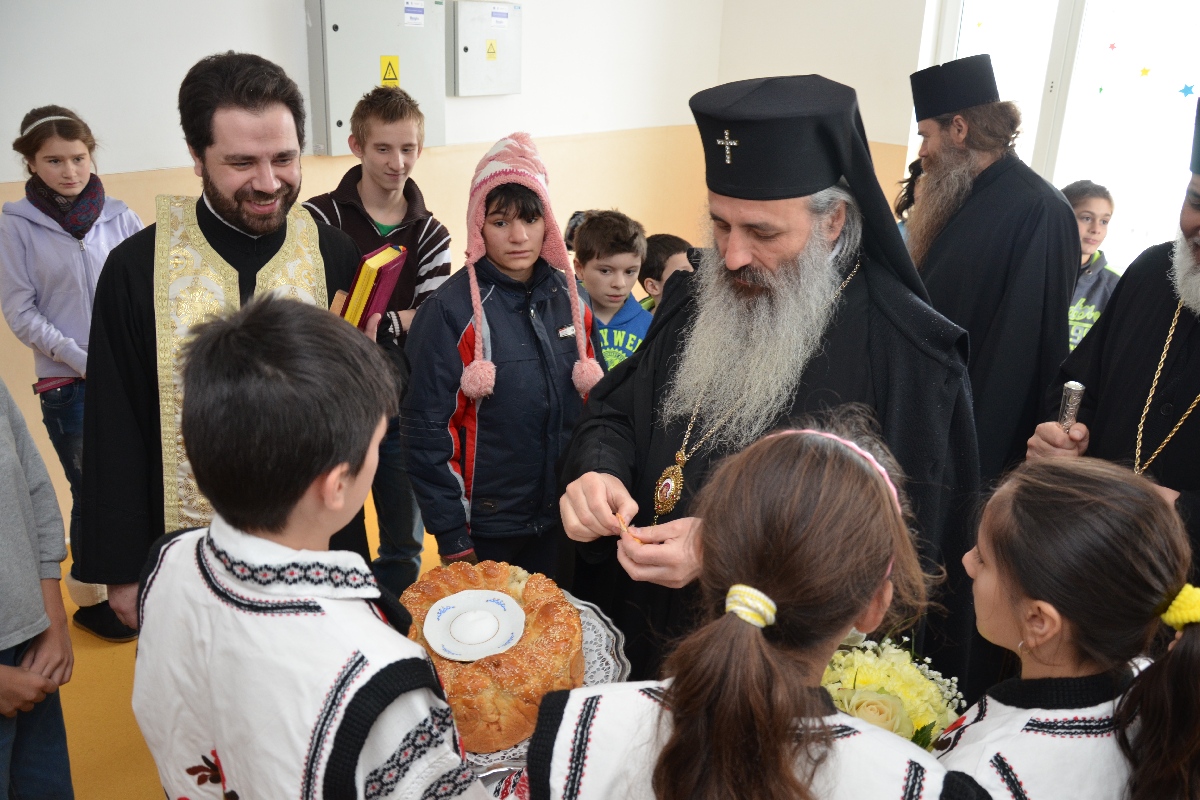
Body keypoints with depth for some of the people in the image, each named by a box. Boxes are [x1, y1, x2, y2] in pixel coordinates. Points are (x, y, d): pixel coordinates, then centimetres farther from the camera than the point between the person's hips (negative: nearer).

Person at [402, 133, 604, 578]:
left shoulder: (569, 297, 1)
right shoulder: (451, 310, -14)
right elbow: (426, 430, -12)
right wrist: (450, 535, -12)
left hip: (563, 523, 5)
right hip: (485, 530, -4)